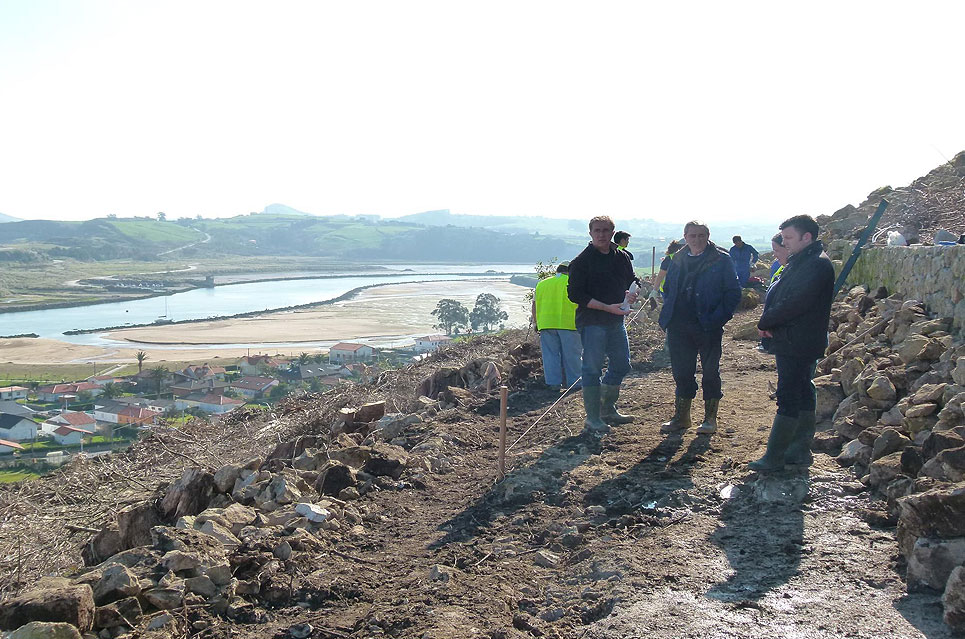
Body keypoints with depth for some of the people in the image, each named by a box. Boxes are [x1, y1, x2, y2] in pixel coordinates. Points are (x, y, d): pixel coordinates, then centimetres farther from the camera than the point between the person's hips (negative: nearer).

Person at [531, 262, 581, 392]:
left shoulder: (542, 283, 17)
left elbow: (534, 305, 16)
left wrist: (536, 323, 20)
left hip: (545, 323, 3)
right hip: (569, 323, -3)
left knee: (550, 354, 8)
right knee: (571, 355, 4)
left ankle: (553, 383, 8)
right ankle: (574, 382, 9)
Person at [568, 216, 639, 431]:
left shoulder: (622, 258, 9)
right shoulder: (581, 261, -9)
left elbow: (632, 282, 22)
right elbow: (575, 295, -14)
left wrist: (630, 294, -4)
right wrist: (608, 307, -19)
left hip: (616, 320, 7)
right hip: (591, 322, -7)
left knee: (622, 365, 14)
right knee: (592, 369, -4)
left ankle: (608, 410, 31)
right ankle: (592, 418, 7)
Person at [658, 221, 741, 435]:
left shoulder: (721, 260, -4)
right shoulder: (678, 259, 9)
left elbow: (733, 293, -5)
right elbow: (668, 288, 19)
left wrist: (718, 318, -14)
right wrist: (669, 314, 7)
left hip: (707, 327, -4)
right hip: (679, 327, 4)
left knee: (710, 372, 7)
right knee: (682, 371, 10)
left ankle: (710, 418, 19)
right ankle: (681, 417, 22)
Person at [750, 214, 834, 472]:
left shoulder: (817, 265, -18)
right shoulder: (800, 262, 15)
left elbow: (794, 304, -25)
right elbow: (776, 294, 14)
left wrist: (765, 322, -13)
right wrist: (768, 321, -3)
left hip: (799, 344, -10)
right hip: (791, 342, 10)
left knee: (789, 398, -6)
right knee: (803, 394, 15)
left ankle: (774, 457, -2)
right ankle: (800, 450, 25)